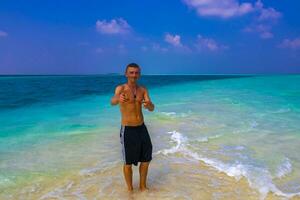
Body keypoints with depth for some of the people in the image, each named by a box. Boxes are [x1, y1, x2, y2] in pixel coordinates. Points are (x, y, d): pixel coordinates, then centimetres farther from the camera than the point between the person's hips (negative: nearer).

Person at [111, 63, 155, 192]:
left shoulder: (143, 90, 3)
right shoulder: (120, 88, -11)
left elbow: (152, 108, -9)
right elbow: (112, 102, -33)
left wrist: (148, 105, -35)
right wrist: (118, 99, -59)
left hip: (142, 128, 5)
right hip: (128, 130, -5)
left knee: (146, 159, 14)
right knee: (128, 162, 7)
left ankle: (143, 186, 35)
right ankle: (130, 190, 28)